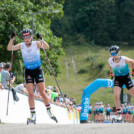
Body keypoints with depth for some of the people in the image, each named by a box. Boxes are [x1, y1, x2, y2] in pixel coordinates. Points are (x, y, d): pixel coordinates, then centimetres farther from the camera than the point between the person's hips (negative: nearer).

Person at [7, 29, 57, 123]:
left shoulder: (36, 44, -10)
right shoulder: (21, 46, -4)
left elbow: (47, 47, -27)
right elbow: (9, 48, -13)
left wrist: (41, 39, -42)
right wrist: (12, 39, -28)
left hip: (38, 70, -1)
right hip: (28, 72, 2)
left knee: (43, 93, 0)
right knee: (30, 94, -4)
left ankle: (49, 111, 17)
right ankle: (33, 115, 2)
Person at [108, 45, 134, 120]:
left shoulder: (124, 59, -24)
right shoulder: (110, 60, -15)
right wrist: (111, 73, 15)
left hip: (126, 77, -1)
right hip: (117, 79, 1)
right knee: (116, 96, -17)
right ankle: (119, 114, -6)